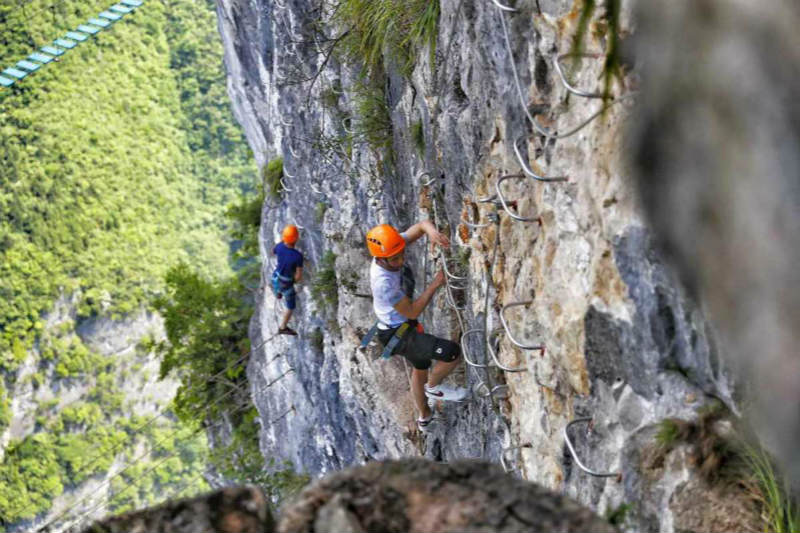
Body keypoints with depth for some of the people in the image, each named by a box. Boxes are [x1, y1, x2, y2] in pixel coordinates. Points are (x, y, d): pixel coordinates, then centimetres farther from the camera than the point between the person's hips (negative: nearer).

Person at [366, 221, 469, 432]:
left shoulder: (390, 250, -14)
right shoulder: (383, 282, -36)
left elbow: (422, 225, -9)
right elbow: (412, 312, -26)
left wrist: (431, 231, -33)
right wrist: (435, 284, -26)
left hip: (402, 326, 9)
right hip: (398, 335, -9)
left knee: (420, 367, 30)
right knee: (452, 353, -20)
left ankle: (424, 417, 52)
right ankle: (433, 387, 8)